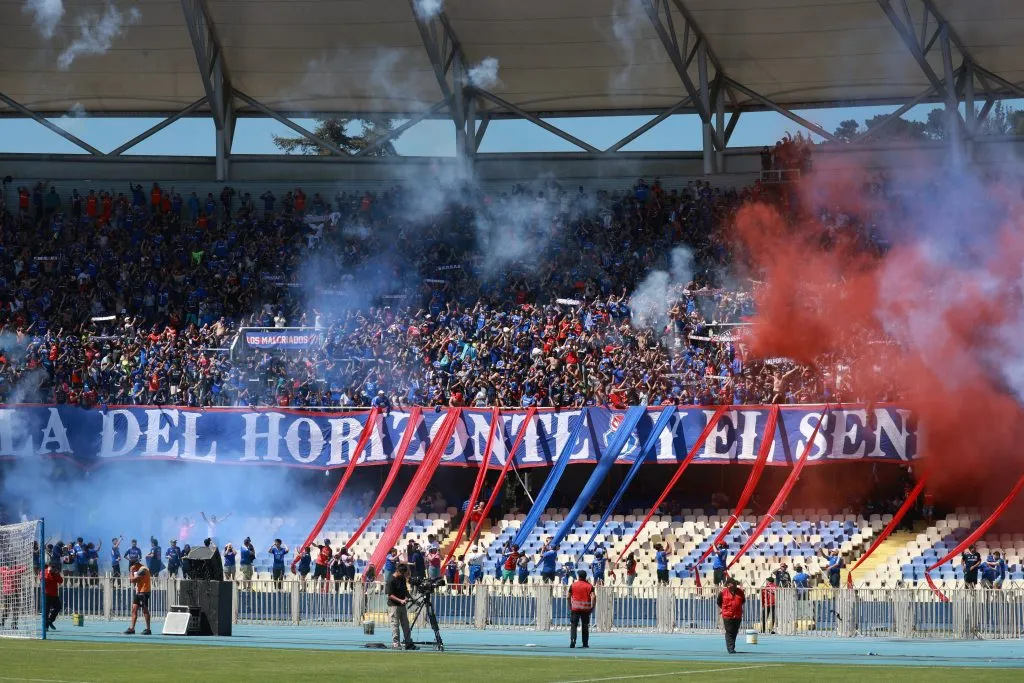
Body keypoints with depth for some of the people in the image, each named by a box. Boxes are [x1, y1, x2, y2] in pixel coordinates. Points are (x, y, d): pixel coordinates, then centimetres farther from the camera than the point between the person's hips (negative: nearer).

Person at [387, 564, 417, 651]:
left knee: (406, 625, 7)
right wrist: (400, 600, -23)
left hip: (402, 605, 8)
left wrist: (406, 597, 0)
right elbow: (390, 595, -16)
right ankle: (395, 644, -1)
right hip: (394, 605, -8)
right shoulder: (392, 581, -14)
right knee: (395, 625, -5)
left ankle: (409, 644, 10)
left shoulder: (403, 579, 9)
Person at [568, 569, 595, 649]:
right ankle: (585, 643, 11)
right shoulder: (589, 586, 2)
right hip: (586, 608, 1)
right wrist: (592, 607, -1)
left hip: (575, 607, -1)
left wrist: (570, 606, 15)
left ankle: (572, 641, -18)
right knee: (585, 626, 10)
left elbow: (569, 597, 3)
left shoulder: (573, 585, 2)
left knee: (573, 625, -1)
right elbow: (593, 597, -9)